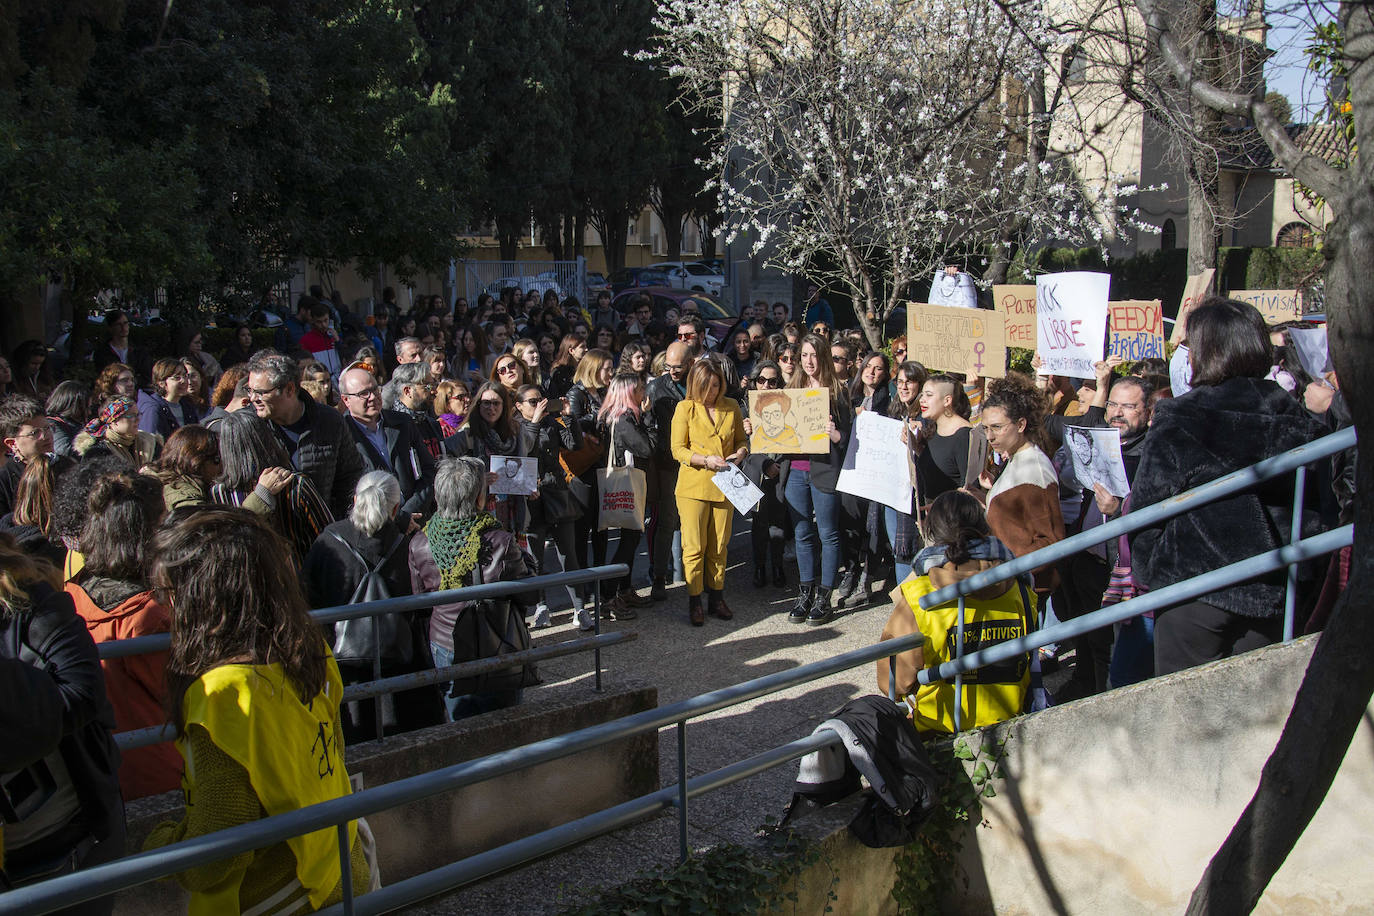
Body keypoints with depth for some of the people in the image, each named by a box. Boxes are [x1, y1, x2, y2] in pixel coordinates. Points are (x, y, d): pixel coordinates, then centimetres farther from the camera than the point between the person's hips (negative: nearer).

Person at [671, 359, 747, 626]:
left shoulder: (731, 407, 7)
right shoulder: (685, 408, -3)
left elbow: (742, 440, 18)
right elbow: (677, 449, -5)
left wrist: (741, 452, -5)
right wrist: (706, 460, -18)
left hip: (724, 485, 3)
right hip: (693, 485, -3)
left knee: (719, 546, 10)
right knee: (694, 547, -1)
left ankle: (716, 599, 20)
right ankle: (694, 602, 8)